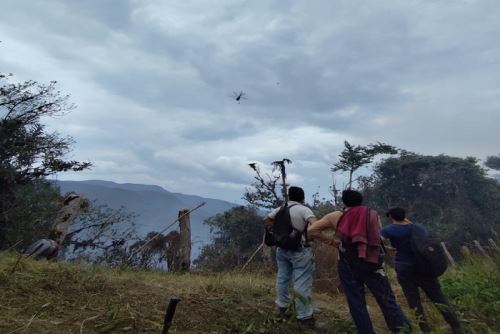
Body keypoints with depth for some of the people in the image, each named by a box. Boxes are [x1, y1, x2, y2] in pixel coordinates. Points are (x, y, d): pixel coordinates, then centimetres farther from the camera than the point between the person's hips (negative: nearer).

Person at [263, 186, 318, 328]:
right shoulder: (304, 210, -11)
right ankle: (304, 316, 7)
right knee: (302, 283, 0)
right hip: (300, 250, -6)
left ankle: (282, 306, 34)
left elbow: (266, 220, 15)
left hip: (282, 248, 6)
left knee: (282, 277, 19)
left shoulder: (280, 209, 6)